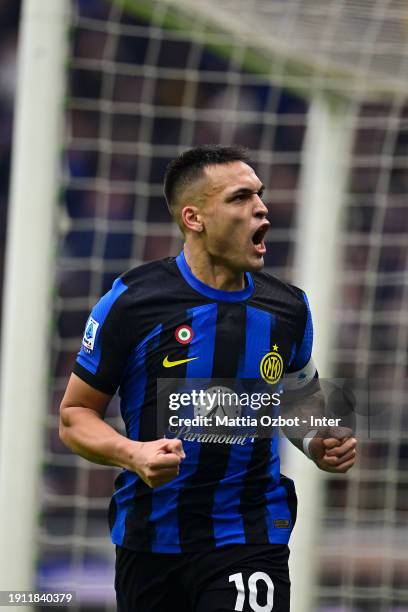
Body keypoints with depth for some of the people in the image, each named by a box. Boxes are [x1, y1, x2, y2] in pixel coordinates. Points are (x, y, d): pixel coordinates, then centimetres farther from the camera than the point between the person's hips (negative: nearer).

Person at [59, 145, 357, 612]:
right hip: (150, 539, -1)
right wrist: (133, 454, -22)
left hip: (252, 536, 1)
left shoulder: (289, 308, 3)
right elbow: (74, 416, -3)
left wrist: (320, 445, -2)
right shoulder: (131, 302, -8)